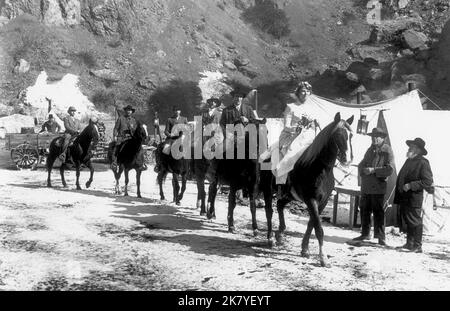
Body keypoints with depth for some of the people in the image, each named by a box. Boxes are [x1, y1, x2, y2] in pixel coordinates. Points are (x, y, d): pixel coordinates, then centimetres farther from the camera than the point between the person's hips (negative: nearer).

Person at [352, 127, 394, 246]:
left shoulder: (387, 151, -4)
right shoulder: (370, 150, 18)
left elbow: (390, 169, -13)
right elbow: (361, 165, 18)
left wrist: (374, 170, -17)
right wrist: (364, 170, -4)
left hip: (378, 188, -7)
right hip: (365, 186, 7)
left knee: (378, 212, -4)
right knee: (364, 210, 11)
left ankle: (381, 237, 3)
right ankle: (365, 234, 23)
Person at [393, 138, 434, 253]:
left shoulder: (423, 163, -11)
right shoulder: (409, 161, 15)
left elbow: (427, 181, -17)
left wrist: (411, 185, -19)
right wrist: (399, 190, 15)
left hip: (414, 198, -8)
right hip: (404, 197, 8)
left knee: (415, 222, -3)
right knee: (407, 221, 14)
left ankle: (417, 246, 4)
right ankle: (409, 243, 24)